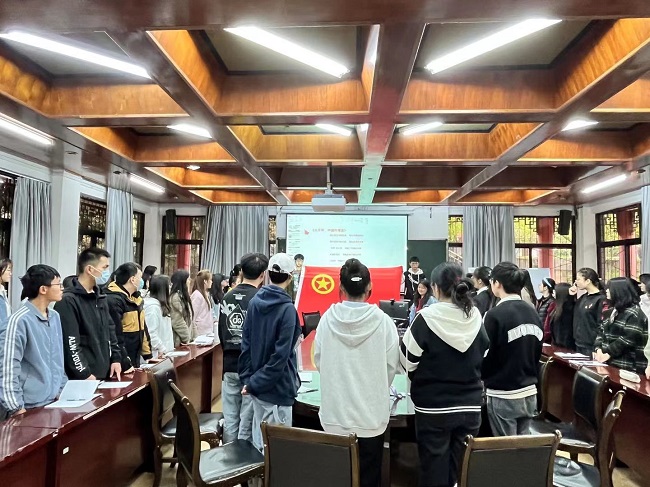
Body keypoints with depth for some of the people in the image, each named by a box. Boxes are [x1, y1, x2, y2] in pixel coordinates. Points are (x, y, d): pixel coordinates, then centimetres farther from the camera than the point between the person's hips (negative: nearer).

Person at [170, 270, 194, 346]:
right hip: (179, 341, -8)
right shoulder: (175, 297, -15)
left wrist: (192, 336, 9)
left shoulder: (183, 296, 14)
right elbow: (178, 322, -18)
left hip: (187, 340, 9)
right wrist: (186, 338, -12)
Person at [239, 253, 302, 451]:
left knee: (259, 440, 19)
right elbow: (281, 355, -21)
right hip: (276, 387, -7)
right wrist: (254, 382, -12)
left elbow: (246, 343, 3)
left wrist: (248, 378, 6)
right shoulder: (287, 308, -18)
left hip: (257, 385, 7)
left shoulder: (255, 301, 1)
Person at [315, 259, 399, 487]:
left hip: (334, 414, 2)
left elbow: (319, 361, 2)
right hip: (371, 415, -1)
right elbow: (391, 366, -4)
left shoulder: (327, 319, -9)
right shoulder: (383, 321, -14)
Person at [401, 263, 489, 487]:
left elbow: (407, 361, -10)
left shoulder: (426, 318, -17)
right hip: (470, 406, 4)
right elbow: (485, 359, 10)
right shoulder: (476, 318, -4)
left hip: (433, 408, -4)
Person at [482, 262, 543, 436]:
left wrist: (484, 379, 6)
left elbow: (485, 356, -13)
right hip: (530, 392, 7)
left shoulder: (495, 315, -17)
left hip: (503, 395, -6)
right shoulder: (533, 313, 4)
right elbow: (538, 353, 13)